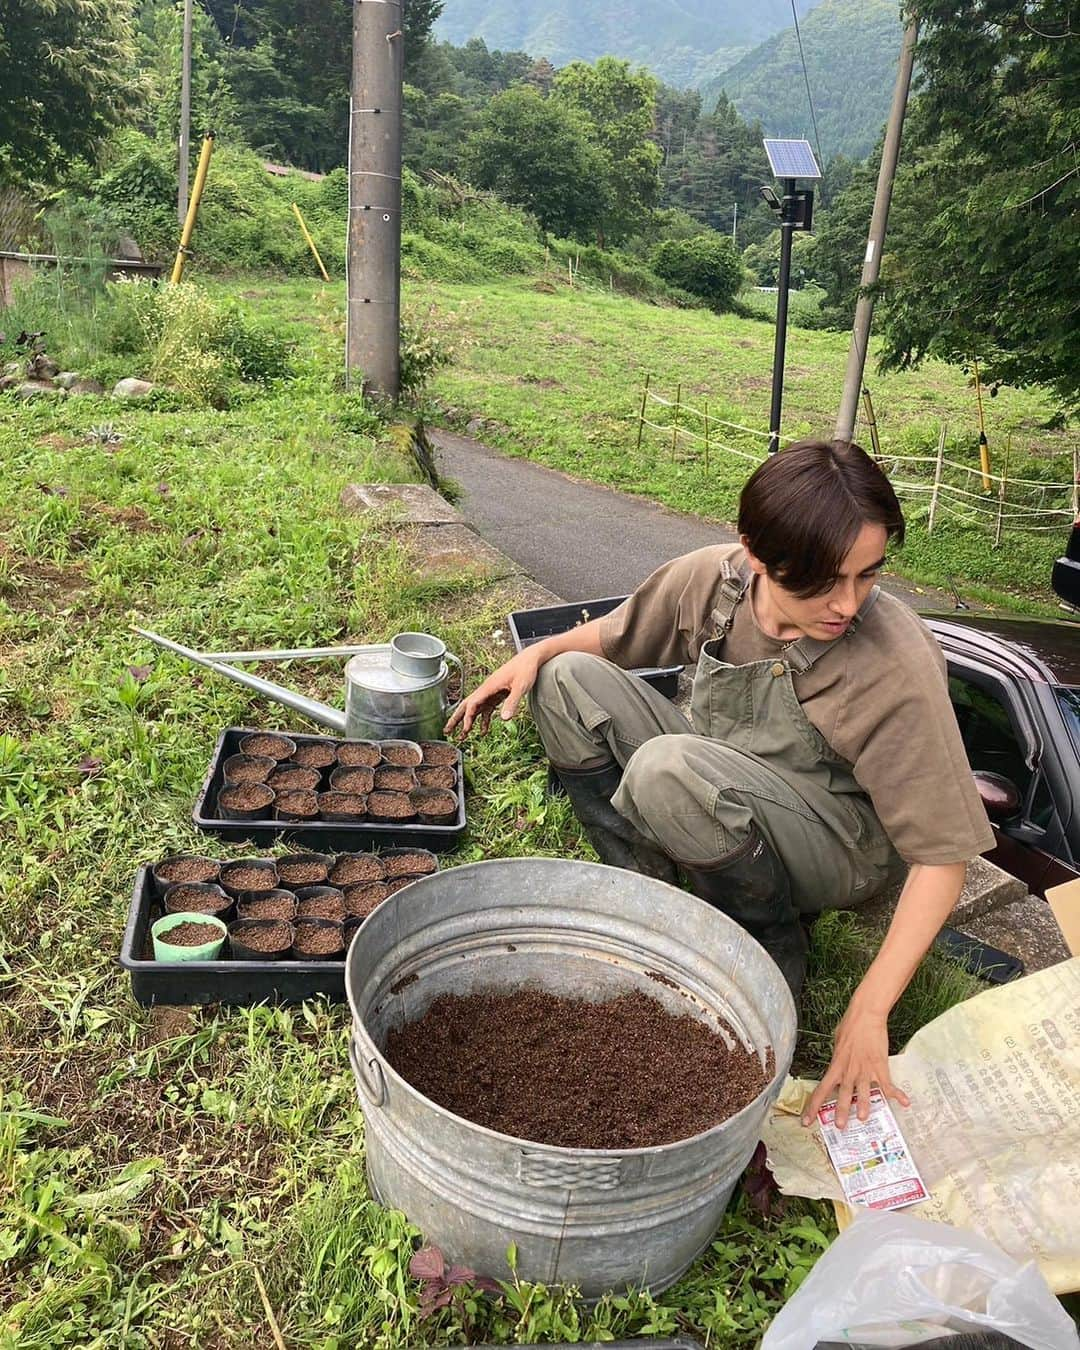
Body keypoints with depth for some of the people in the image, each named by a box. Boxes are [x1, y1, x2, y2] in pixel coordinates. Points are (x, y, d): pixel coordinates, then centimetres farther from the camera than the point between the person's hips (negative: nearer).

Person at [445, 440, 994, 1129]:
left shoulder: (898, 664, -27)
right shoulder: (715, 577, -15)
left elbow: (943, 855, -22)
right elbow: (612, 635, 7)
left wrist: (869, 1013, -29)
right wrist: (537, 654, -14)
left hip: (842, 852, -5)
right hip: (718, 795, 5)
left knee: (666, 769, -35)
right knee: (570, 678, -8)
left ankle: (775, 945, -8)